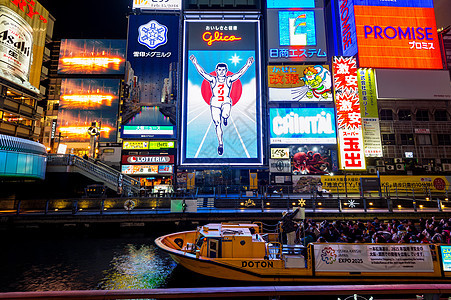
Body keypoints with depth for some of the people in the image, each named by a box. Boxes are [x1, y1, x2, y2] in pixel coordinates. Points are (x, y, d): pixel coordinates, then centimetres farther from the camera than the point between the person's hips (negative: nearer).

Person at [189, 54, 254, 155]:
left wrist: (247, 65, -18)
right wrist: (195, 63, -19)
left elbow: (240, 73, -8)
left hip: (226, 102, -1)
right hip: (215, 103, 1)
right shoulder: (213, 79, 1)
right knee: (217, 124, -1)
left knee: (225, 115, -34)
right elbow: (202, 73, -8)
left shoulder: (229, 79, 1)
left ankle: (224, 117, 8)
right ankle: (220, 143, 16)